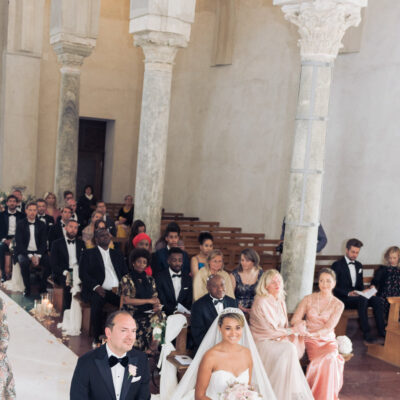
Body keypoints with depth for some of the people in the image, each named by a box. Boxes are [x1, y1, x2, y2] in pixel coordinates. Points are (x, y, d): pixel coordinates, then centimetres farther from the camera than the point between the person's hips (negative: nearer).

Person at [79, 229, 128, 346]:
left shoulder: (117, 255, 25)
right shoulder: (88, 254, 14)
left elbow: (125, 274, 18)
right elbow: (83, 274, 2)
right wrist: (96, 286, -15)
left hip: (115, 291, 3)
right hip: (97, 291, -3)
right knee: (97, 300, -36)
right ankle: (97, 338, -25)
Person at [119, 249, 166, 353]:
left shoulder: (150, 280, 19)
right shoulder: (126, 279, 4)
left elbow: (155, 298, 16)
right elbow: (126, 300, -7)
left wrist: (157, 306, -8)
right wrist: (148, 301, -10)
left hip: (148, 313, 4)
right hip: (133, 315, -4)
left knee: (160, 316, -28)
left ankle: (151, 350, -24)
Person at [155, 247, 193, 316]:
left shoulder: (188, 278, 13)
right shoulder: (160, 277, 2)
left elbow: (189, 301, 12)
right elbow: (162, 301, -4)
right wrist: (174, 312, -18)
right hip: (167, 315, -3)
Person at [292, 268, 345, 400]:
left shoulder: (338, 305, 3)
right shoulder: (309, 299, 6)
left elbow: (328, 328, -7)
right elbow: (295, 319, 2)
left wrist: (312, 334, -22)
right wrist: (301, 324, -21)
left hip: (328, 341, 1)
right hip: (311, 341, 0)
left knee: (330, 358, -33)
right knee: (326, 360, -31)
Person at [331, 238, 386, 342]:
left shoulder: (358, 265, 18)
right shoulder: (337, 265, -4)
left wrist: (364, 291, -2)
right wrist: (348, 293, -23)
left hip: (356, 296, 6)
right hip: (342, 299, -6)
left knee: (378, 300, -19)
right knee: (362, 299, -35)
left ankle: (381, 330, -16)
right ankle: (366, 332, -31)